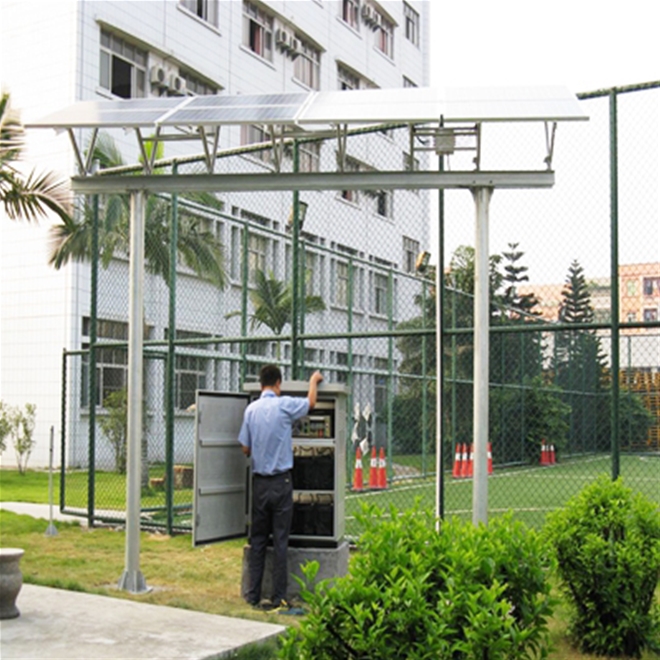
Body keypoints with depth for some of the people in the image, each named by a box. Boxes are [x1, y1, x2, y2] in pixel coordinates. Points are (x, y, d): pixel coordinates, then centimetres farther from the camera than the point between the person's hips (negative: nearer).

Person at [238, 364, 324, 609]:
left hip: (259, 481, 4)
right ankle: (278, 597, 6)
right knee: (280, 541, 2)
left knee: (257, 540, 10)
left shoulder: (251, 409, 1)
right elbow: (311, 402, 9)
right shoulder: (284, 405, -9)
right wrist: (314, 380, 27)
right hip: (281, 482, -4)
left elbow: (245, 449, 5)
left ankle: (253, 594, 14)